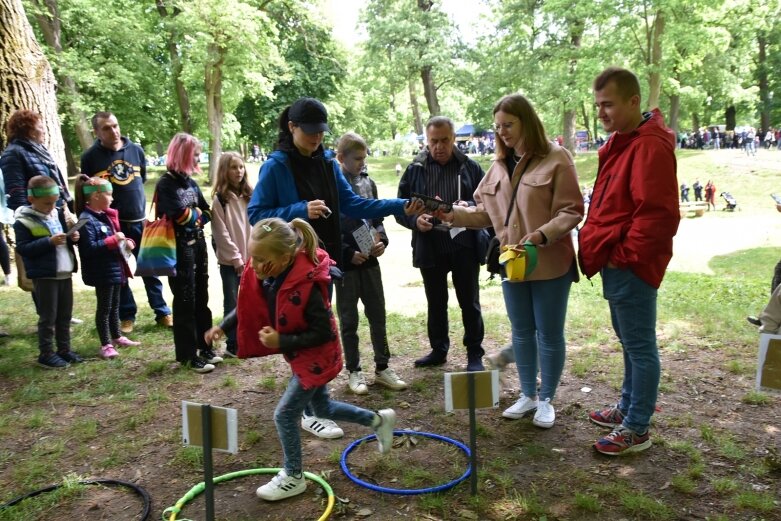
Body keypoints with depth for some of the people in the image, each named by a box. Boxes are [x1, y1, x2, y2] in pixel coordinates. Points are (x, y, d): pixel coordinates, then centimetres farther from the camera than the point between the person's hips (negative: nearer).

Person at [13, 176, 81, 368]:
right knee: (48, 317, 1)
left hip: (65, 273, 7)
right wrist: (49, 242, -25)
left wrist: (72, 237, -2)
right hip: (44, 276, -7)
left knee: (65, 315, 14)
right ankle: (46, 354, 12)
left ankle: (64, 349, 26)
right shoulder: (23, 222, -10)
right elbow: (23, 248, -16)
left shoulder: (58, 213, 9)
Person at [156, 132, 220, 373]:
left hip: (198, 245, 7)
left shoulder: (190, 182, 12)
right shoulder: (166, 184, -11)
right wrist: (199, 214, -2)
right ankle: (188, 355, 7)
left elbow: (206, 211, 10)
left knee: (201, 299, 13)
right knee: (185, 301, -1)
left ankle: (204, 347, 24)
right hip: (180, 249, -7)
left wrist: (196, 217, -8)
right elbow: (182, 215, -20)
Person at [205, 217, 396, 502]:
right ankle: (378, 420, 41)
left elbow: (323, 332, -27)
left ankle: (293, 478, 22)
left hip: (315, 358, -9)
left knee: (285, 414, 0)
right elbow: (250, 307, 6)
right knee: (322, 407, 23)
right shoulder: (264, 274, -12)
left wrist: (281, 342, -28)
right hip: (303, 356, 9)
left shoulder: (306, 287, -34)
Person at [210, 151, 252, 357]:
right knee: (232, 303, 1)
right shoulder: (219, 199, -6)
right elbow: (221, 234, -9)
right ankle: (233, 345, 9)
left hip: (251, 259, 5)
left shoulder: (249, 195, 9)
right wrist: (237, 258, -11)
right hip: (230, 261, -4)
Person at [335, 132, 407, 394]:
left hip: (370, 260, 5)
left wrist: (382, 240, -3)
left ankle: (382, 367, 22)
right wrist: (348, 253, -16)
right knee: (349, 319, 6)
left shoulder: (368, 183, 9)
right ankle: (354, 371, 18)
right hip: (345, 263, -5)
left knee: (378, 315, 10)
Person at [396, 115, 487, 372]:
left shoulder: (470, 167, 1)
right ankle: (438, 350, 30)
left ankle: (474, 354, 19)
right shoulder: (415, 170, 4)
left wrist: (470, 207, -17)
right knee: (435, 303, 15)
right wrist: (415, 220, -15)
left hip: (464, 246, -2)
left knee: (469, 303, 7)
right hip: (429, 247, 2)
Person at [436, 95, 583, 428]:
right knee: (521, 331, 16)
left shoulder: (555, 159, -9)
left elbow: (572, 211, -13)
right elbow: (486, 211, 10)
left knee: (549, 333, 7)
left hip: (550, 263, -6)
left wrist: (542, 234, -27)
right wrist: (455, 215, -5)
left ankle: (546, 400, 25)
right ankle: (528, 395, 33)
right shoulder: (500, 165, 10)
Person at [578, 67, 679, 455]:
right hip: (616, 262, 10)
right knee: (628, 340, 20)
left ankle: (636, 429, 13)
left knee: (639, 345, 1)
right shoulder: (622, 141, 13)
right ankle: (629, 406, 36)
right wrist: (601, 250, 14)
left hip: (631, 265, -10)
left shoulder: (650, 146, -19)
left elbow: (657, 215, -25)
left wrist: (625, 255, -18)